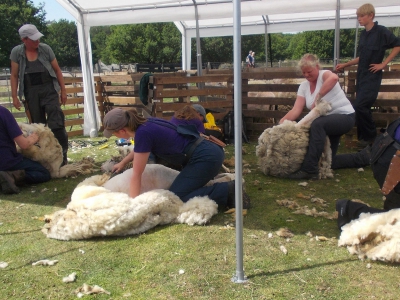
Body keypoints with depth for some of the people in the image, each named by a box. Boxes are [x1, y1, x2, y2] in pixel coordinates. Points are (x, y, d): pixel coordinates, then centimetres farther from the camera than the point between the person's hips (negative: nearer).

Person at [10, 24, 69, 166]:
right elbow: (14, 75, 4)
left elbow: (57, 70, 4)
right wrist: (14, 96, 1)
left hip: (49, 89, -1)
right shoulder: (16, 52, -1)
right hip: (31, 92, 2)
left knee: (56, 123, -8)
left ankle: (62, 153, 0)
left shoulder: (45, 49, -3)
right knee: (38, 125, 9)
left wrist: (63, 90, 4)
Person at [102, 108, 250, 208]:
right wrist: (122, 163, 39)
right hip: (209, 152, 10)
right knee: (180, 187, 25)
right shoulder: (145, 124, 7)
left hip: (205, 158, -10)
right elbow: (139, 148, 33)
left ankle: (227, 191, -9)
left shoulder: (143, 133, -19)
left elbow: (136, 175, -12)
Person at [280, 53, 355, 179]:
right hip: (327, 121, 9)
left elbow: (334, 78, -44)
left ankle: (309, 169, -42)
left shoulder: (324, 75, -15)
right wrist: (282, 122, -25)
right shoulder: (303, 86, 3)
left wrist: (317, 98, -40)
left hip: (344, 116, -9)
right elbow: (296, 110, -7)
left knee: (317, 124, -40)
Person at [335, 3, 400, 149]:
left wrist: (383, 64, -12)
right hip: (361, 76, 7)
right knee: (363, 108, 8)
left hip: (372, 77, -7)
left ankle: (371, 136, 0)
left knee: (359, 106, -17)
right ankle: (363, 137, 17)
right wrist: (345, 65, 13)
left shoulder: (381, 31, -10)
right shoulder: (363, 34, 12)